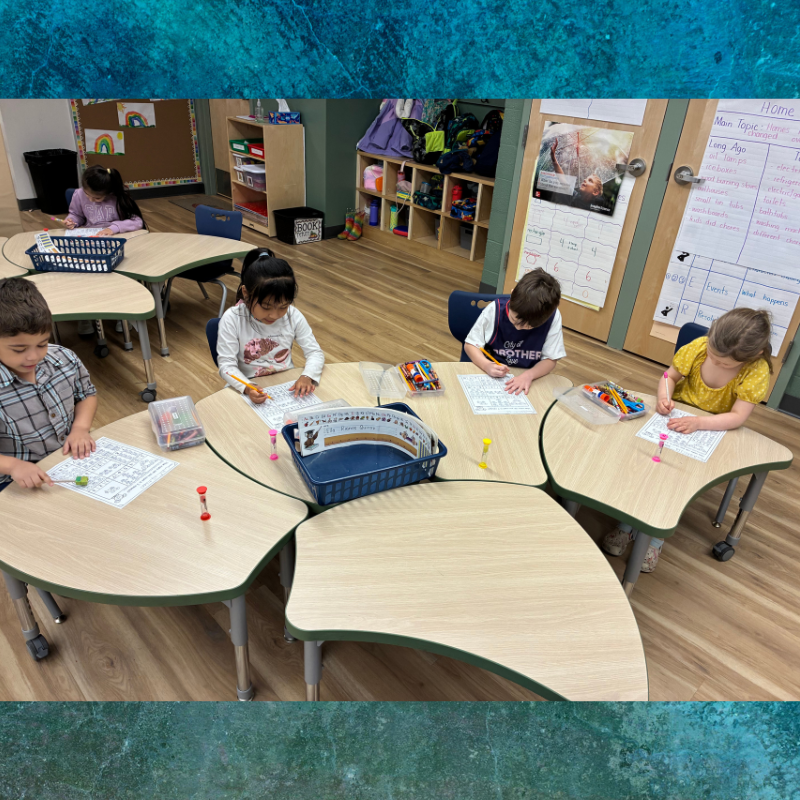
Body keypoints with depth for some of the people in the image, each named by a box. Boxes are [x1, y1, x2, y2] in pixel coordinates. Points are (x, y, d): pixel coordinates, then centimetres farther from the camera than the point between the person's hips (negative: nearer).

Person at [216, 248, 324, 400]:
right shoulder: (232, 319, -13)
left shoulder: (293, 316, -6)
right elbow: (226, 364, -13)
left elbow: (315, 352, 0)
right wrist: (247, 388, -32)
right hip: (245, 388, -2)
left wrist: (307, 376, -22)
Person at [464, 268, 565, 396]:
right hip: (490, 376, 0)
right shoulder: (495, 309, -10)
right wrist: (487, 365, -22)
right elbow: (470, 345, -3)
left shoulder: (553, 318, -11)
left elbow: (550, 360, -3)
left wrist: (528, 375, -22)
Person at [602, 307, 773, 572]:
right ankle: (626, 524, -7)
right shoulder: (699, 347, -14)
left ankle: (656, 538, -7)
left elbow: (738, 417, -24)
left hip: (714, 430, -2)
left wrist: (698, 423, -40)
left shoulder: (757, 371, -20)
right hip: (675, 417, 2)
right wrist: (664, 397, -23)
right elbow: (671, 376, -1)